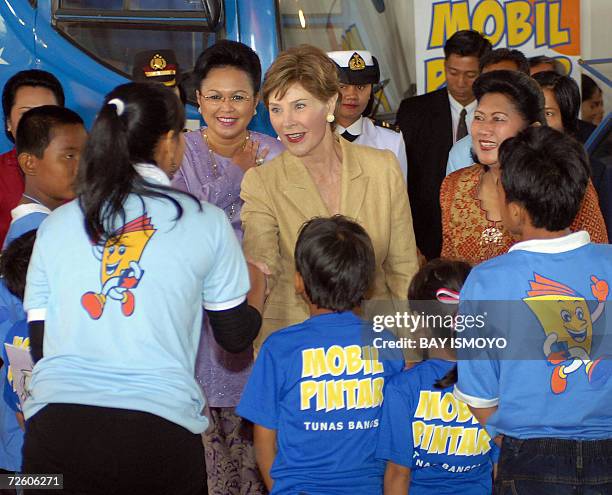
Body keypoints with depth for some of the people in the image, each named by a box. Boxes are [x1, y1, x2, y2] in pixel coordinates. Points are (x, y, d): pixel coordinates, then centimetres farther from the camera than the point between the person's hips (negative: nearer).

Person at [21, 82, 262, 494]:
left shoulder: (56, 224, 10)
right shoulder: (206, 221, 4)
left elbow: (39, 344, 12)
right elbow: (236, 336, 11)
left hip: (54, 430, 1)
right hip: (159, 429, -1)